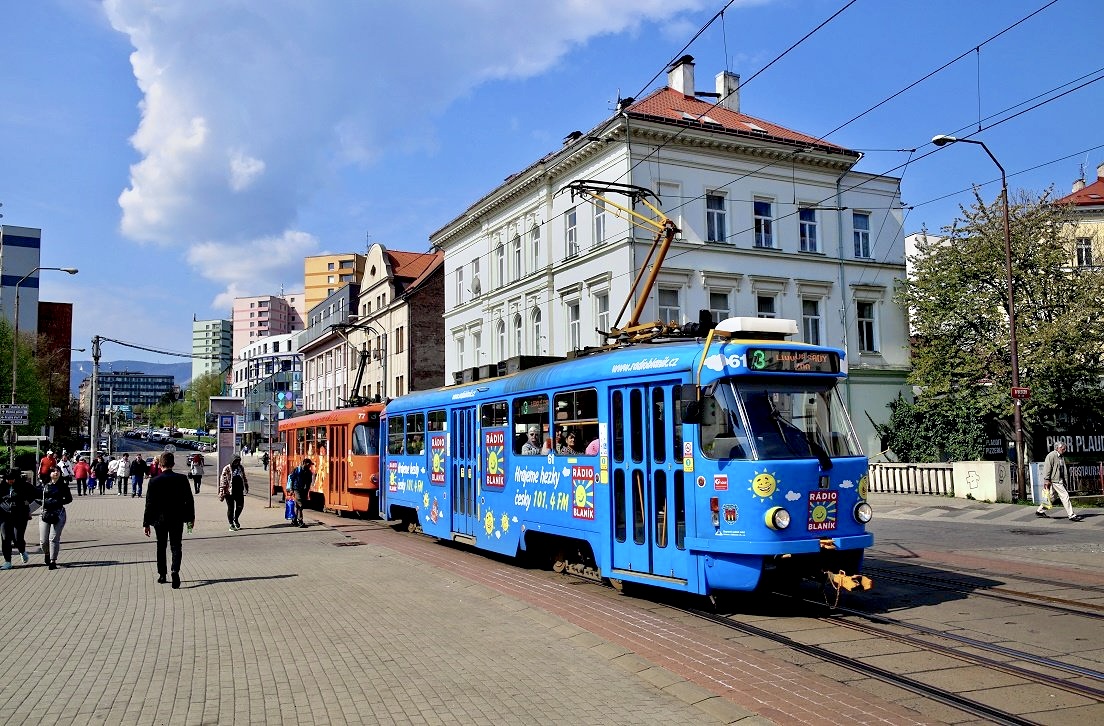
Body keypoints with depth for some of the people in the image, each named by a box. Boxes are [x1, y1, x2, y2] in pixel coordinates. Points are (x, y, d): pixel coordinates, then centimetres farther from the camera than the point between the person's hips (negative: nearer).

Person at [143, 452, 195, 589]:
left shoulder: (154, 481, -8)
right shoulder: (182, 479, -6)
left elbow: (149, 503, -6)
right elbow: (189, 500, -2)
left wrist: (146, 523, 1)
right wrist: (191, 518, 8)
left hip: (160, 519, 0)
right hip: (177, 519, 0)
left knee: (161, 546, 16)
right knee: (176, 546, 4)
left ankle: (162, 574, 23)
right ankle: (175, 571, -18)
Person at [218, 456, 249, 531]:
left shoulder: (241, 468, 8)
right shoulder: (227, 469, -8)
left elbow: (244, 478, 20)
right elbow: (223, 481, -10)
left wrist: (246, 487, 21)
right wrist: (222, 492, -14)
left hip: (239, 491, 5)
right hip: (229, 492, -5)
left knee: (240, 506, 8)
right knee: (231, 508, 2)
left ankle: (235, 519, 32)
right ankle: (231, 524, 12)